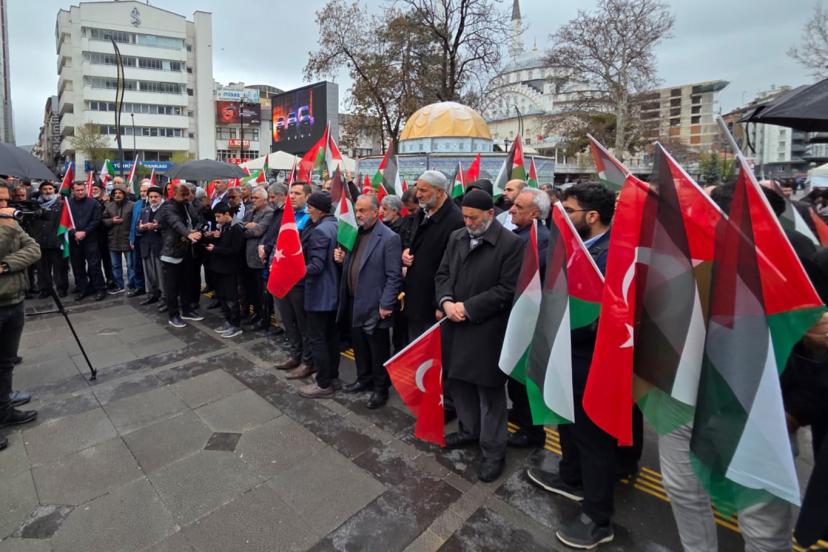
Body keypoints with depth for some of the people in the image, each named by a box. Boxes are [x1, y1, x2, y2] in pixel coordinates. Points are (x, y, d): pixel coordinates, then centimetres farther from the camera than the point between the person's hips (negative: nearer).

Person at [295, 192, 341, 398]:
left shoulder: (319, 230, -19)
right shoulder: (336, 225, 8)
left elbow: (316, 266, -24)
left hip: (319, 293, -9)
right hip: (333, 291, 9)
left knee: (317, 339, 1)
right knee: (331, 336, 17)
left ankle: (323, 384, 10)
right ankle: (332, 376, 28)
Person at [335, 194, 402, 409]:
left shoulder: (389, 238, -14)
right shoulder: (355, 233, 10)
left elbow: (394, 276, -16)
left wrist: (386, 305, -18)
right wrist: (343, 259, -2)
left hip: (374, 306, -7)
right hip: (354, 302, 7)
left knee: (378, 350, 8)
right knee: (359, 344, 19)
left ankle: (380, 388, 24)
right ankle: (364, 379, 38)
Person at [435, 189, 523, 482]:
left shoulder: (511, 243, -11)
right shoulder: (456, 237, 8)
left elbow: (508, 289, -15)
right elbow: (442, 274, 10)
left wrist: (468, 307, -16)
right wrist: (446, 302, -9)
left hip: (487, 330, -6)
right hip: (455, 326, 6)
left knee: (489, 391, 6)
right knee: (457, 381, 18)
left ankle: (493, 450, 24)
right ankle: (469, 430, 42)